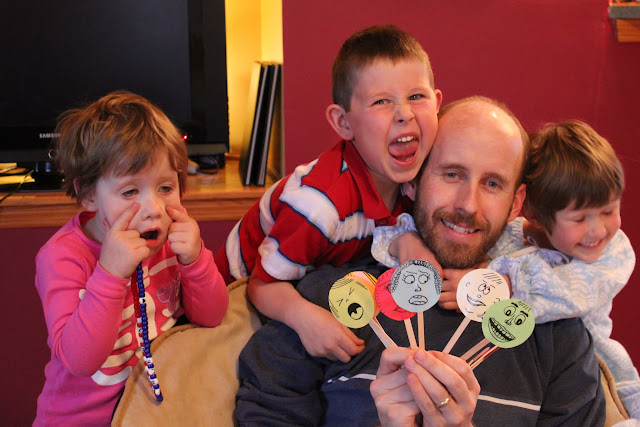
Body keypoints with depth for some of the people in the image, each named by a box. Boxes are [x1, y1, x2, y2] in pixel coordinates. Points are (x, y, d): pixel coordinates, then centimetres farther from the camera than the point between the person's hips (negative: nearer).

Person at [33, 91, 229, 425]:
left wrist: (194, 259, -19)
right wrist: (110, 274, -35)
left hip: (158, 393, 3)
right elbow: (78, 360, -26)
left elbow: (211, 317, -3)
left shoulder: (170, 234, -6)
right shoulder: (62, 257, -18)